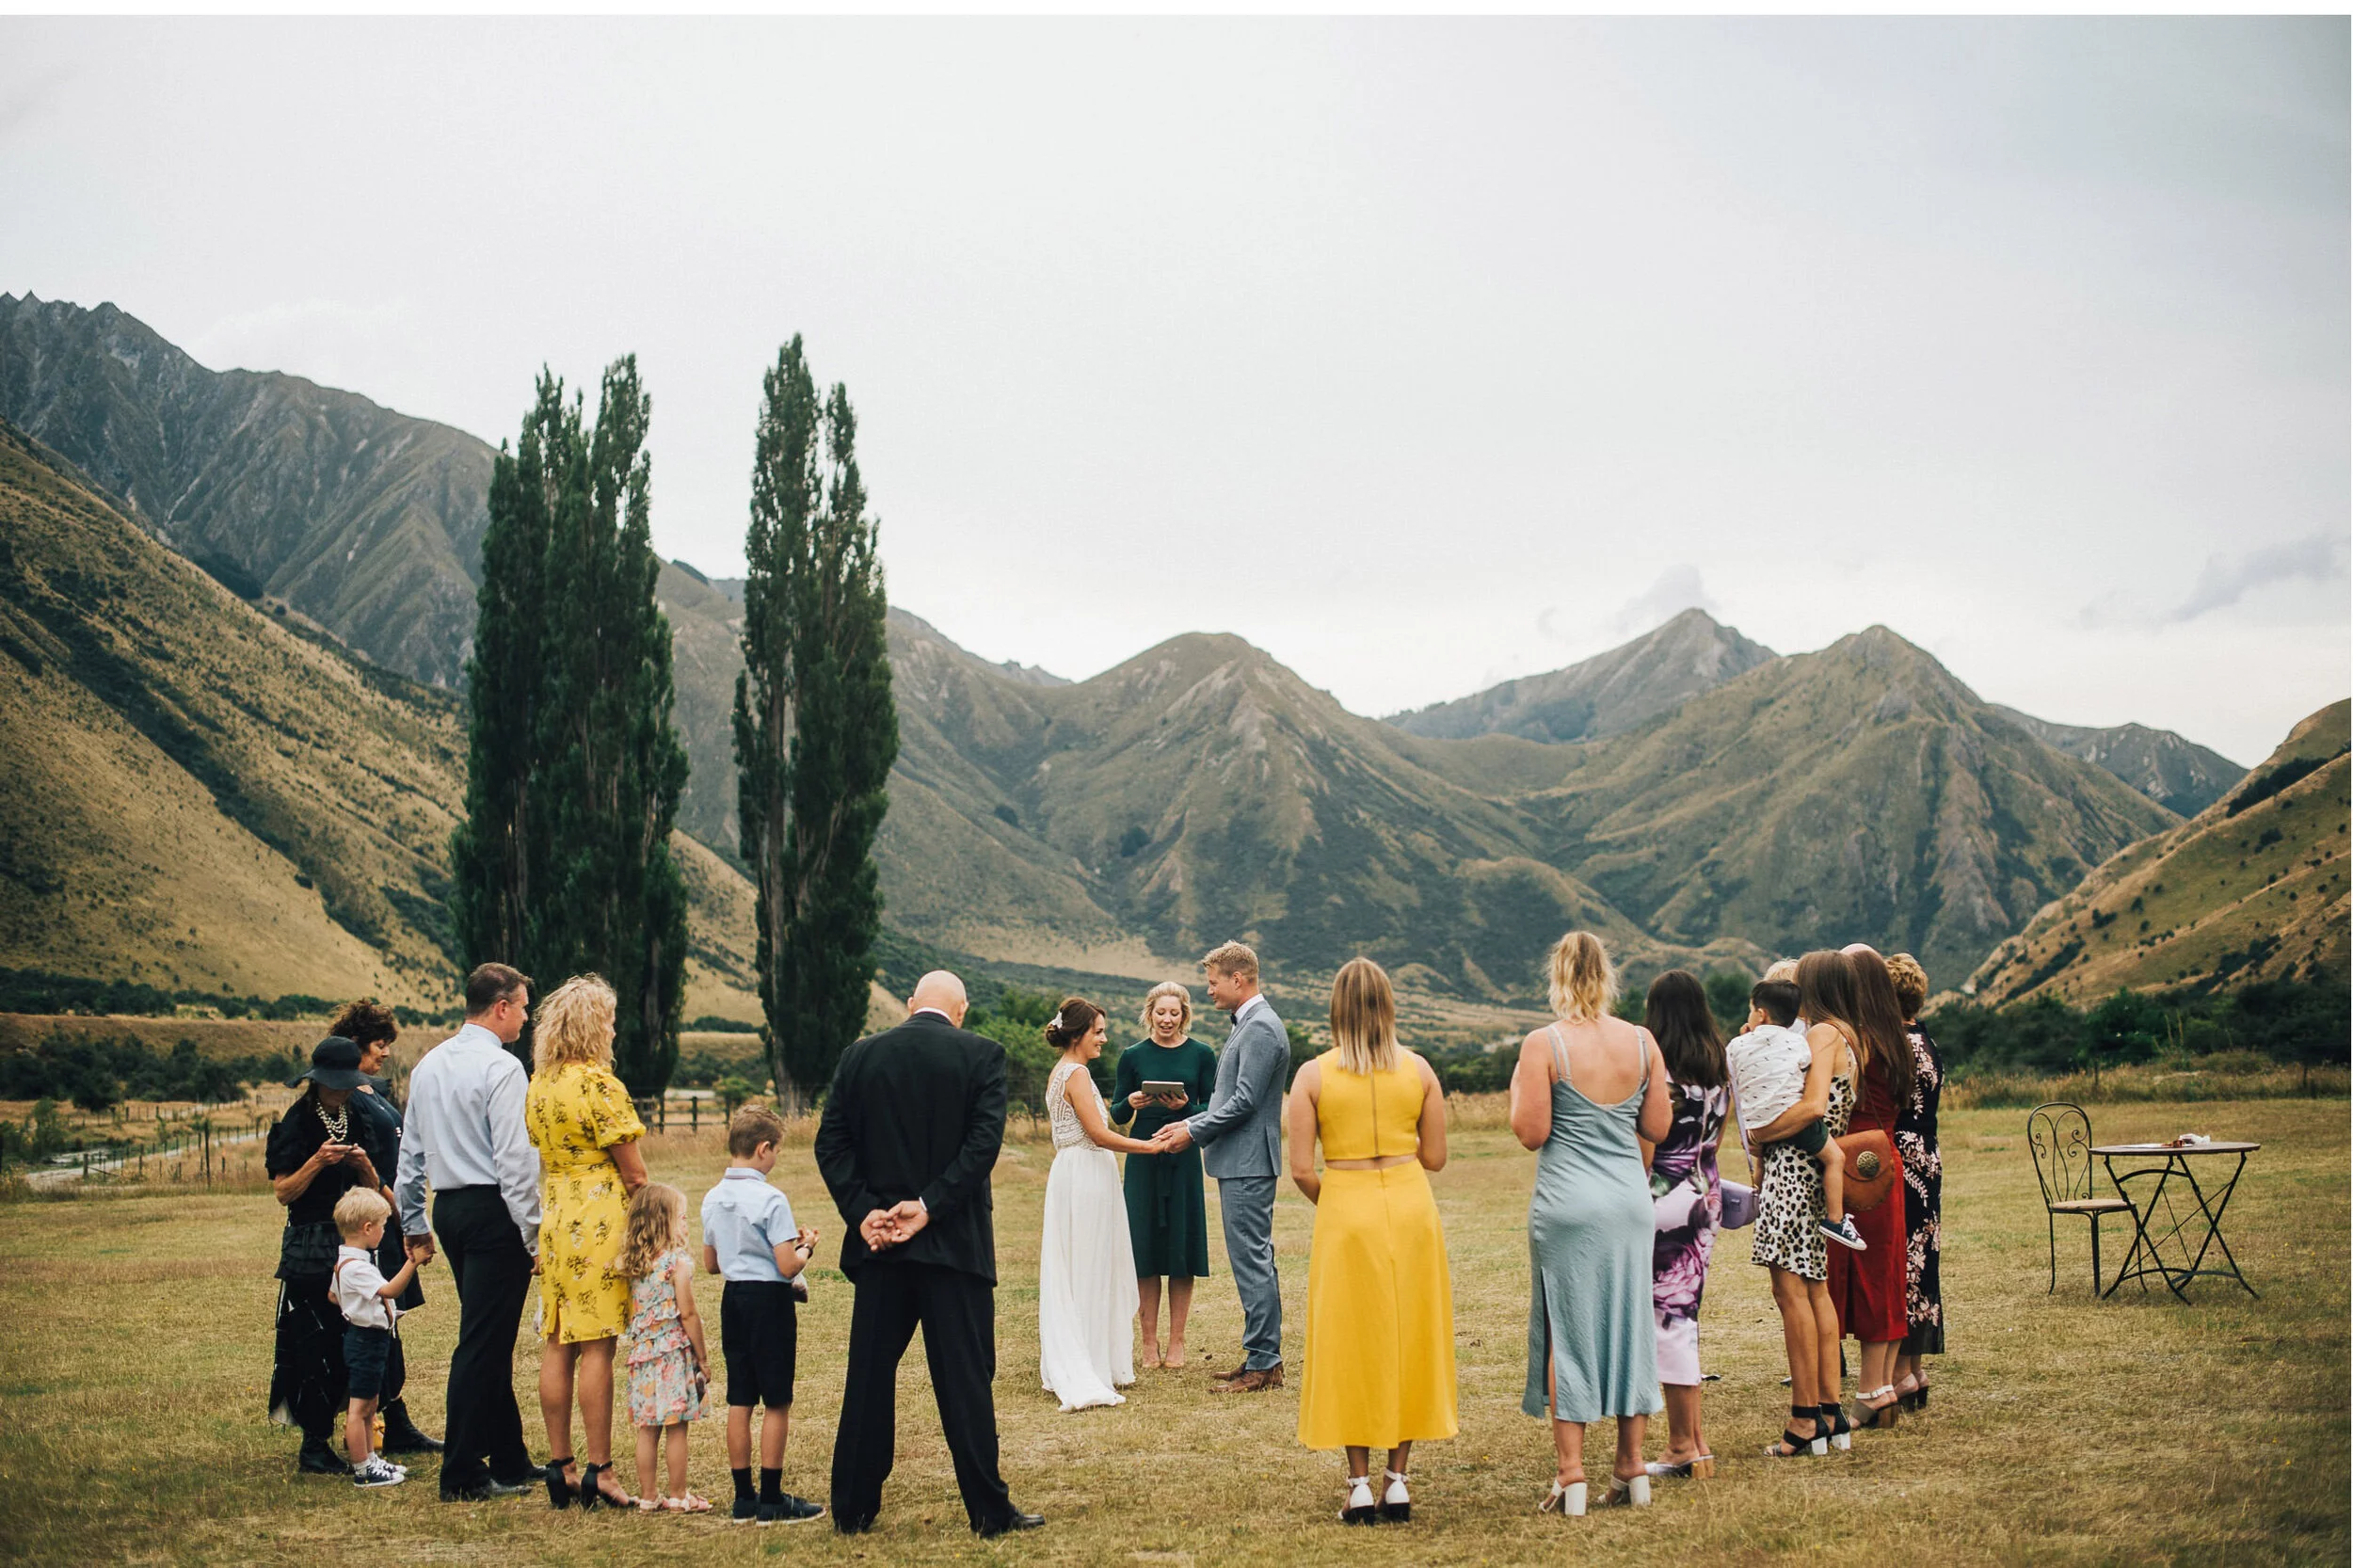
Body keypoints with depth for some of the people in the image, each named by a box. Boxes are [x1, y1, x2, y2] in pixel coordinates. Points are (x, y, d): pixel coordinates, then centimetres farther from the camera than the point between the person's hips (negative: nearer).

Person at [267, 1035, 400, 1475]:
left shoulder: (362, 1124, 13)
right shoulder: (296, 1125, -3)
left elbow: (374, 1192, 13)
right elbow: (283, 1192, -7)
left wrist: (365, 1166, -7)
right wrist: (317, 1162, -20)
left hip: (353, 1243, 5)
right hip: (308, 1252, -5)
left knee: (350, 1345, 2)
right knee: (314, 1345, -8)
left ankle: (323, 1439, 11)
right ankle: (314, 1448, -3)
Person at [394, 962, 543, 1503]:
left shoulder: (429, 1065, 13)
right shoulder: (501, 1067, -13)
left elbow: (411, 1150, 18)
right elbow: (515, 1160, -17)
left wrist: (414, 1224, 25)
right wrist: (533, 1235, -13)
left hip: (450, 1209, 9)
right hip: (494, 1211, -8)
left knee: (491, 1339, 16)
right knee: (482, 1343, -4)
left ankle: (509, 1461, 23)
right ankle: (461, 1475, 0)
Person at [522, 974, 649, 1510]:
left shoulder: (537, 1085, 11)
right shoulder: (598, 1084, -13)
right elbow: (634, 1173, -10)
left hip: (553, 1219, 8)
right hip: (599, 1220, -7)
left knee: (557, 1347, 9)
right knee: (597, 1347, -5)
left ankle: (560, 1468, 13)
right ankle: (599, 1472, -3)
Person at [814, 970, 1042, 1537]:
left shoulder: (859, 1056, 6)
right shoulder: (982, 1055, -3)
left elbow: (831, 1143, 0)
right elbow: (984, 1142, -12)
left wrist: (863, 1211, -5)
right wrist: (928, 1207, -12)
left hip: (878, 1243, 3)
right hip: (953, 1241, -3)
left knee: (868, 1374, 10)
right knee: (965, 1377, 1)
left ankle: (853, 1508, 15)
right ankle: (989, 1510, 5)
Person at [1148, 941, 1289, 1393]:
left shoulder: (1261, 1028, -16)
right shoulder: (1248, 1025, 17)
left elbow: (1244, 1101, -20)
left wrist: (1193, 1132, -12)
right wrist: (1191, 1123, 12)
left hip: (1248, 1164, -11)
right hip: (1240, 1162, 11)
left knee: (1252, 1260, -7)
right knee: (1254, 1260, 14)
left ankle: (1263, 1364, -4)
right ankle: (1263, 1357, 20)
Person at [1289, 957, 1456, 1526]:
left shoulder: (1313, 1076, -6)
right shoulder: (1419, 1070, 0)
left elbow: (1301, 1170, -8)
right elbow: (1435, 1158, 4)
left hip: (1345, 1214, -2)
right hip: (1412, 1209, 2)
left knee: (1353, 1347, 8)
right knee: (1408, 1342, 12)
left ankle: (1360, 1485, 9)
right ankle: (1397, 1481, 14)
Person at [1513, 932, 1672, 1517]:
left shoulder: (1543, 1045, -10)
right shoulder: (1641, 1041, 2)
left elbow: (1531, 1133, -11)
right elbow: (1659, 1128, 6)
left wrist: (1517, 1089, 6)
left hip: (1568, 1203, -4)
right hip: (1630, 1199, 4)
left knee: (1568, 1328, 3)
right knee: (1628, 1321, 12)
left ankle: (1571, 1475, 3)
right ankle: (1632, 1469, 18)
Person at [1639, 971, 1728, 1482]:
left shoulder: (1656, 1068, -15)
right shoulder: (1718, 1066, 6)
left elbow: (1646, 1146, -14)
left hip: (1664, 1197, -7)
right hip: (1705, 1197, 7)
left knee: (1669, 1317, 0)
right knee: (1684, 1313, 14)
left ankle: (1685, 1445, 4)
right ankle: (1690, 1442, 17)